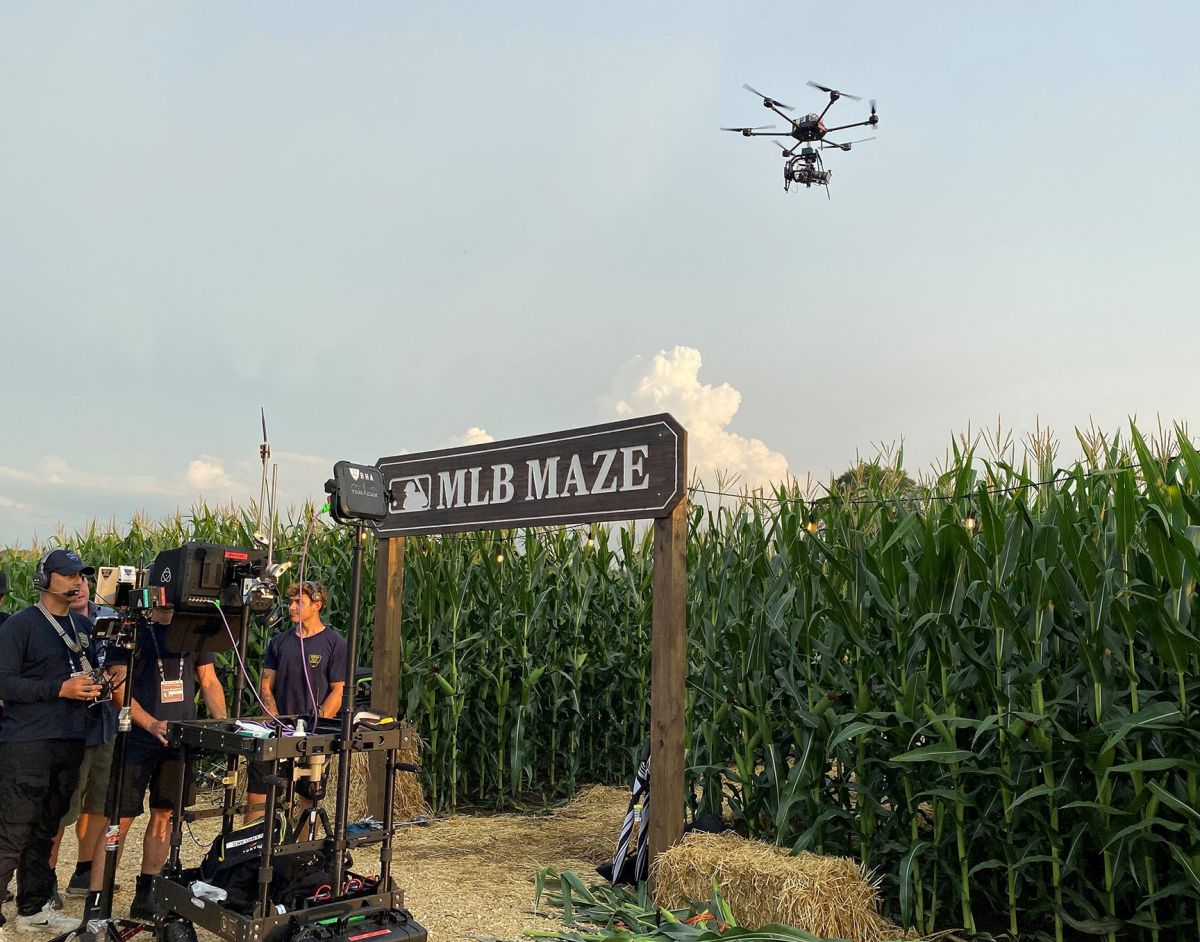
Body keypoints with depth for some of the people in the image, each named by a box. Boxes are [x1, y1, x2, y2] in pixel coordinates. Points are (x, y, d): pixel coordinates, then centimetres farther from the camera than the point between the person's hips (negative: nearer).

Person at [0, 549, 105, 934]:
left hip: (70, 743, 6)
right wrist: (61, 689, -19)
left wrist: (93, 687, 4)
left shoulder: (84, 626, 15)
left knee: (45, 831, 15)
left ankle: (34, 910, 24)